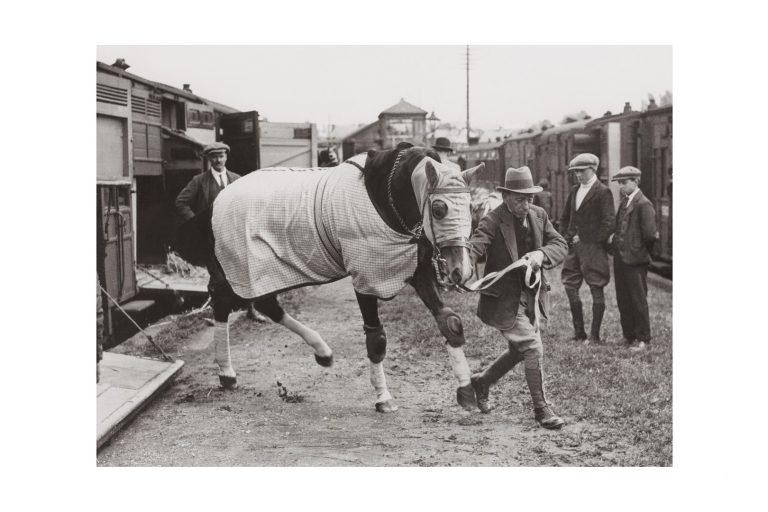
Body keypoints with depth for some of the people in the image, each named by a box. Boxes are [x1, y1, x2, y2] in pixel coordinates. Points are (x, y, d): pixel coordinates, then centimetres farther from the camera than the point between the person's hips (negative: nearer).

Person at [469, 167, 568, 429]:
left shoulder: (538, 215, 2)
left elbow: (560, 245, -1)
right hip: (503, 299, -7)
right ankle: (541, 408, 3)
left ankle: (482, 381, 43)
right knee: (533, 349, -11)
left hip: (530, 296, 7)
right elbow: (474, 247, -30)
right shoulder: (493, 221, -18)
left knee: (519, 350, 20)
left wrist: (541, 254, -23)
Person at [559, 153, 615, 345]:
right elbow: (564, 218, 22)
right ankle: (579, 331, 17)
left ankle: (595, 335, 4)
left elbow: (610, 223, -14)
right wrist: (565, 238, 6)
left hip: (593, 248, -7)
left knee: (596, 290, -1)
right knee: (570, 286, 7)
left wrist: (585, 239, -12)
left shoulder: (602, 192, -8)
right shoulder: (574, 191, 13)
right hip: (574, 248, 7)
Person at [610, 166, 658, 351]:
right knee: (623, 300, 12)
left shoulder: (644, 204, -13)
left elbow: (650, 234, -16)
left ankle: (642, 338, 8)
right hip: (620, 258, 8)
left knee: (638, 300, 0)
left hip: (635, 259, -8)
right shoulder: (624, 202, 14)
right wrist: (615, 241, 5)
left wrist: (642, 252, -4)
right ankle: (629, 336, 22)